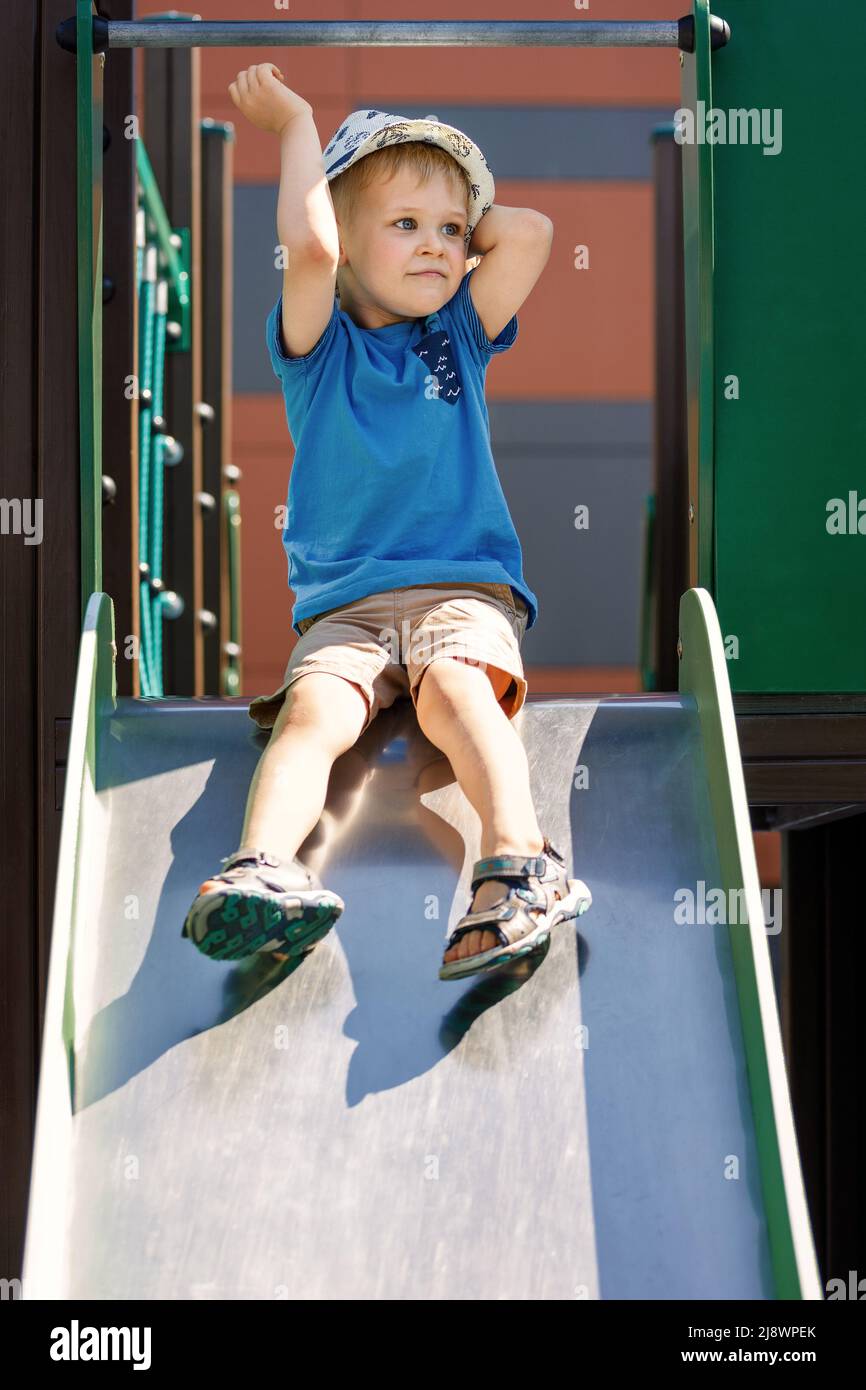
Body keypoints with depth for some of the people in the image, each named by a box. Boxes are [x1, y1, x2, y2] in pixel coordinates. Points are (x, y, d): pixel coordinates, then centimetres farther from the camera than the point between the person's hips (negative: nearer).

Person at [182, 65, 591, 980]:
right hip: (344, 605, 0)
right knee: (315, 707, -30)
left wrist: (466, 223, 20)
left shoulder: (460, 336, 18)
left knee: (458, 686, -32)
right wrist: (296, 124, 4)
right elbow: (308, 248, -10)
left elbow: (531, 230, 3)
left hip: (465, 589, 0)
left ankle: (519, 863, -53)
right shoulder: (319, 346, 11)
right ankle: (261, 870, -53)